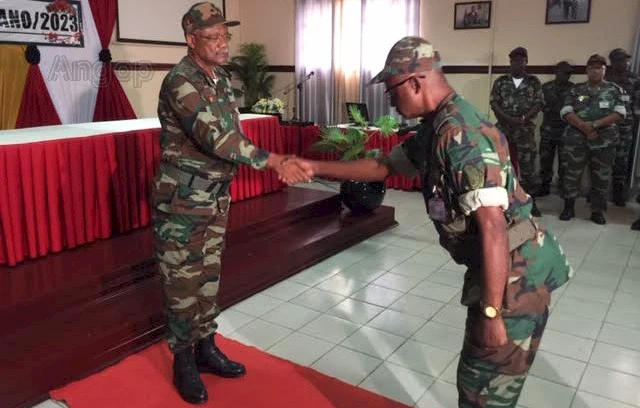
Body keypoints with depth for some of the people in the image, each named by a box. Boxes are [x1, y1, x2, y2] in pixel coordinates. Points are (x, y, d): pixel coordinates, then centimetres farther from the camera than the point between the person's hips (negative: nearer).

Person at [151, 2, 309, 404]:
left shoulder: (221, 79, 8)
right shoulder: (180, 82, -19)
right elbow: (216, 138, -30)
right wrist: (276, 161, -30)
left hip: (216, 196, 8)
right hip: (182, 199, -8)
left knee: (208, 275, 16)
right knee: (183, 281, 4)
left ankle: (206, 347, 32)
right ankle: (183, 360, 21)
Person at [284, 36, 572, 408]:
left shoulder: (461, 133, -23)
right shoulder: (435, 128, 9)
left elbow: (492, 227, -27)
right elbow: (384, 166, 20)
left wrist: (491, 313, -25)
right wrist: (317, 168, 18)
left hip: (516, 277, -9)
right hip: (500, 272, 10)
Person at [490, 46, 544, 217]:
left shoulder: (534, 81, 7)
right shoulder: (501, 81, 8)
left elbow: (539, 103, 0)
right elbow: (494, 103, 0)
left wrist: (522, 119, -14)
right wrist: (509, 119, -13)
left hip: (525, 130, -1)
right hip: (503, 129, 1)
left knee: (528, 166, 0)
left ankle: (530, 201, 10)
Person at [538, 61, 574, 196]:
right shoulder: (545, 87, 7)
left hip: (566, 130, -1)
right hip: (548, 129, 1)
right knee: (545, 159, 4)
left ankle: (563, 187, 13)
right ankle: (544, 186, 14)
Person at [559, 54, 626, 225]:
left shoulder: (614, 89, 6)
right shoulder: (576, 90, 7)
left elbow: (620, 113, -5)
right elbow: (566, 112, -3)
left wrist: (595, 124, -16)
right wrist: (584, 127, -16)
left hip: (604, 141, 0)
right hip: (576, 139, 0)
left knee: (601, 177, 5)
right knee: (572, 174, 3)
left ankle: (597, 211, 16)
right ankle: (569, 208, 16)